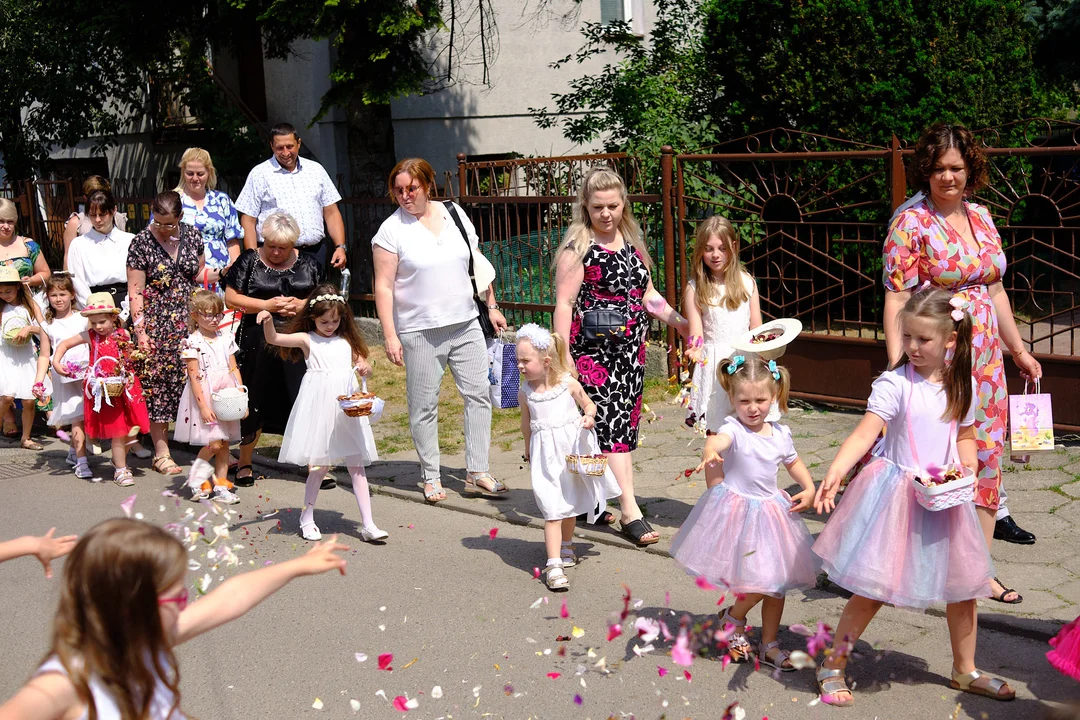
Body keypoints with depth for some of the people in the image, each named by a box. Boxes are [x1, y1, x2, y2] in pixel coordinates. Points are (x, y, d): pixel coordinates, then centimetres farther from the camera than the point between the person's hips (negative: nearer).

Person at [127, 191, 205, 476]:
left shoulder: (191, 234, 6)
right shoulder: (142, 242, -5)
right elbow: (135, 290, -6)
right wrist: (139, 330, -11)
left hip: (189, 320, 3)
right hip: (157, 323, -3)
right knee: (158, 382, -2)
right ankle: (161, 453, 4)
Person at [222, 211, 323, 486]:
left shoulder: (307, 264, 9)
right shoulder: (249, 261, 3)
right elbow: (231, 298, -1)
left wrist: (301, 305, -8)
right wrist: (267, 305, -12)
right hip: (258, 344, -1)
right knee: (255, 404, 7)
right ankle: (245, 463, 22)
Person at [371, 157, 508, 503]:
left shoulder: (454, 213, 7)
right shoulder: (392, 229, -5)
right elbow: (384, 286, -6)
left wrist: (491, 306, 13)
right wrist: (390, 336, -12)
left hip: (466, 325, 4)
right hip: (419, 332, -4)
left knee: (479, 395, 2)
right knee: (424, 407, 3)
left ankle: (477, 473, 10)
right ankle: (431, 478, 16)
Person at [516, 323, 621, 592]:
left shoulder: (568, 383, -10)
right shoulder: (525, 392, -5)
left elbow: (588, 404, 5)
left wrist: (589, 416, -18)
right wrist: (529, 451, 22)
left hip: (574, 447, 1)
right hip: (546, 455, -1)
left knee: (571, 504, 18)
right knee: (553, 510, -10)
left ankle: (566, 546, 42)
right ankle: (553, 565, -12)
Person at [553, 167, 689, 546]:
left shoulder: (632, 243, 13)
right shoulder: (578, 248, -8)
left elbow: (648, 295, 20)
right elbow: (564, 303, -11)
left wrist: (682, 323, 13)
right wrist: (562, 356, -16)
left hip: (631, 351, 7)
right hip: (594, 351, -7)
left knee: (625, 425, 8)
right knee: (611, 424, -10)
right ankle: (630, 512, -8)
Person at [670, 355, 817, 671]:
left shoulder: (780, 434, 4)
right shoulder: (734, 429, -14)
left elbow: (794, 463, 23)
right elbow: (719, 440, -38)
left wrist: (809, 488, 5)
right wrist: (710, 452, -62)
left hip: (772, 511, 6)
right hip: (739, 511, -6)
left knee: (777, 580, 10)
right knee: (760, 581, -10)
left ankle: (769, 645, 26)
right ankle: (733, 618, 21)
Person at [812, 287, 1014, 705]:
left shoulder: (963, 386, 2)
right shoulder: (895, 384, -15)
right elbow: (864, 434, -25)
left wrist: (968, 468, -3)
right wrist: (834, 473, -40)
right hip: (897, 495, -5)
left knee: (962, 582, 13)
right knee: (875, 586, -4)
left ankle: (965, 671, 33)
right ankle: (833, 666, 12)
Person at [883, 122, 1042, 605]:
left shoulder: (981, 217, 11)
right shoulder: (911, 223, -8)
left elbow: (995, 290, 19)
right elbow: (897, 298, -14)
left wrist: (1019, 350, 21)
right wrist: (897, 365, -22)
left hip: (986, 359, 7)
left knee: (985, 457, 10)